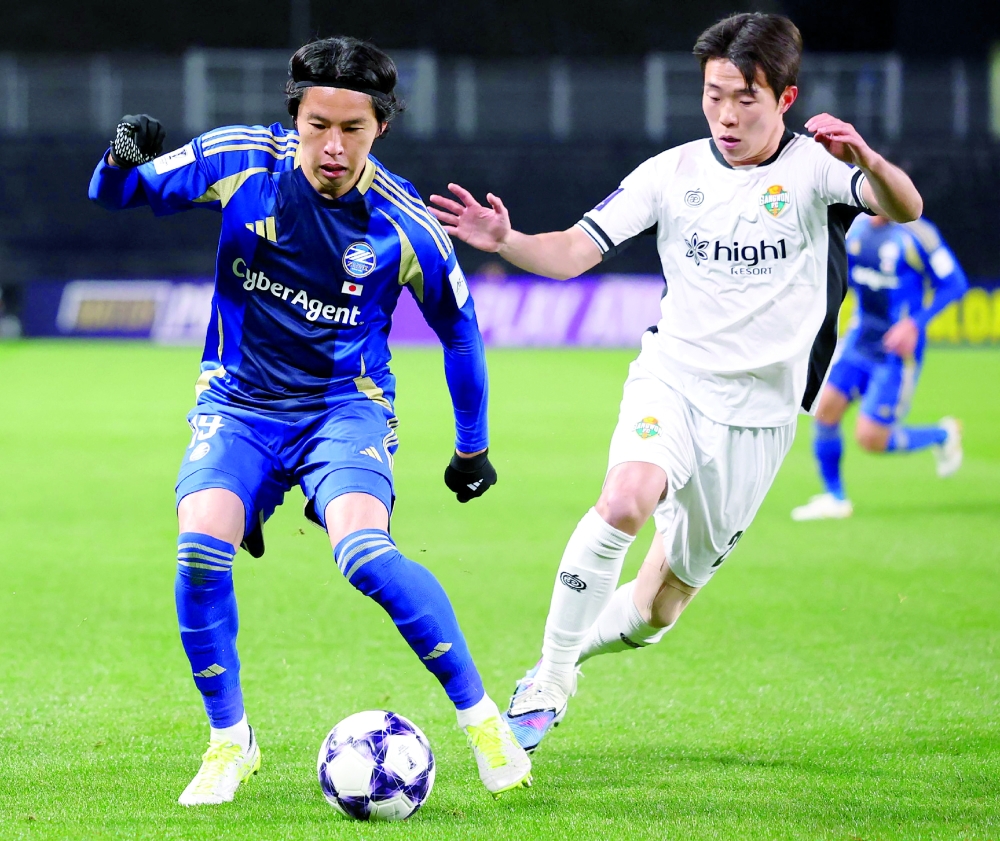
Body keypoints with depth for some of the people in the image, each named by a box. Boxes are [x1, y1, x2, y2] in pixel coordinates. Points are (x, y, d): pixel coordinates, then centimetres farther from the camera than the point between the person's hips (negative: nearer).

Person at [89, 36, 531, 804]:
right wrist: (123, 164, -24)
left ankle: (481, 719, -12)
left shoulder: (406, 224, -12)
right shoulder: (240, 161, -10)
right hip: (239, 404, 2)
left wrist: (472, 447, 13)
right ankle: (230, 742, -3)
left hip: (345, 408, -2)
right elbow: (120, 193, 1)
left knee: (364, 552, -29)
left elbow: (459, 329, 5)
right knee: (201, 546, -24)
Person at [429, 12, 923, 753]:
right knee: (625, 501, -33)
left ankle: (574, 641, 39)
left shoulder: (813, 169, -9)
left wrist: (867, 160, -49)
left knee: (655, 610, 8)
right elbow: (574, 252, -5)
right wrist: (506, 241, -26)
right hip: (672, 381, 0)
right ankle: (549, 683, -20)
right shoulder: (674, 173, -2)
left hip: (758, 414, 0)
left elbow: (904, 209, -27)